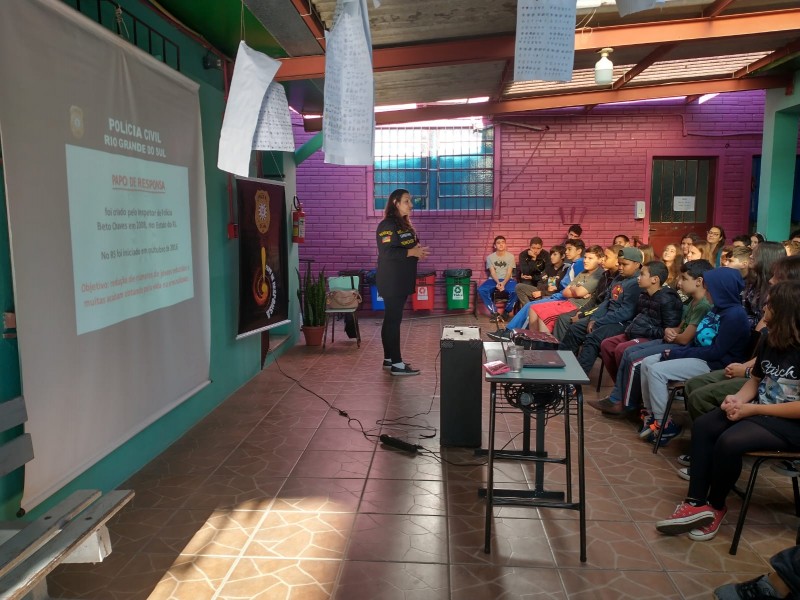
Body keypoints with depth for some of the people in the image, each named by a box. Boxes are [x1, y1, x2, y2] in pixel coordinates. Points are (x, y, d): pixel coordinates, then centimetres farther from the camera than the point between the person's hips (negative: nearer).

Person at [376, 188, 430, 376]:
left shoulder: (404, 224, 15)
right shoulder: (387, 225, -15)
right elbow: (387, 253, -24)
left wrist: (418, 250, 4)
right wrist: (412, 252, -21)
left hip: (401, 280, 10)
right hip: (391, 281, -10)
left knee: (391, 319, 13)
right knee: (393, 320, -7)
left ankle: (389, 359, 20)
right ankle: (397, 364, -3)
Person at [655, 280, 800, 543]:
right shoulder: (770, 341, 6)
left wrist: (752, 409, -20)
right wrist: (737, 399, -7)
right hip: (758, 410, 8)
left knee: (729, 441, -29)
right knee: (703, 426, -13)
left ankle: (715, 507, -3)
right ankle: (697, 503, -16)